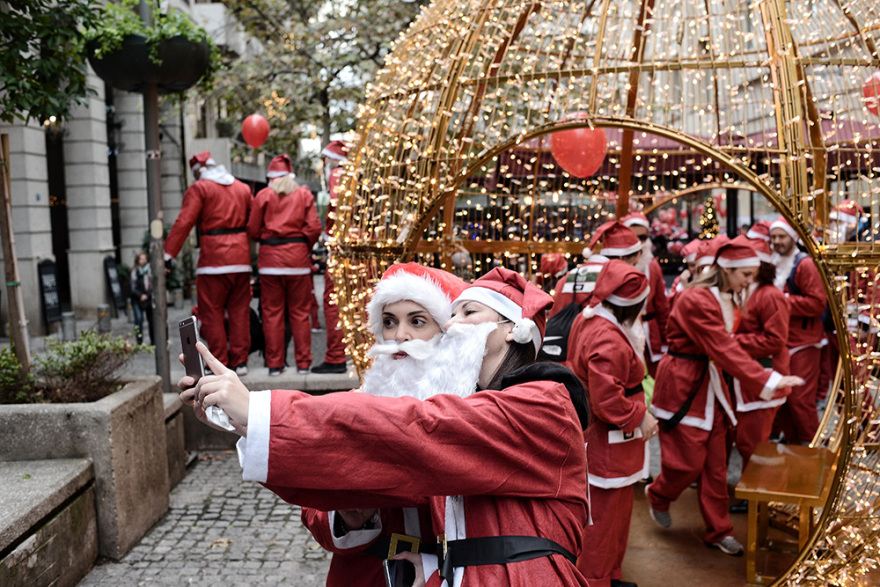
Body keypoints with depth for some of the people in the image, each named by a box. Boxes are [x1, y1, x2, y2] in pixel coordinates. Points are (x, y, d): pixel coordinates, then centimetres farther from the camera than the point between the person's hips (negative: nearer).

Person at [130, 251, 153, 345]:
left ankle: (153, 341, 16)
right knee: (138, 319, -11)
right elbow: (133, 287, -3)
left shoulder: (151, 270, 1)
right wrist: (141, 295, -13)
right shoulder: (134, 271, -1)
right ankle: (139, 341, -8)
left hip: (149, 299, 1)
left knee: (151, 320, 5)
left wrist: (147, 295, -13)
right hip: (137, 299, -1)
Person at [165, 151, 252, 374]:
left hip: (214, 257, -5)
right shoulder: (243, 188, 15)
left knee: (212, 312, 2)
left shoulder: (199, 188, -2)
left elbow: (183, 223, -10)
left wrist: (167, 253, -12)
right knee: (239, 310, 10)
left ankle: (219, 364, 4)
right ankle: (240, 361, 12)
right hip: (241, 256, 6)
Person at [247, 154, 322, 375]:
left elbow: (253, 230, 1)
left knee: (272, 313, 5)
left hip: (270, 257, 0)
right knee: (300, 312, 7)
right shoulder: (304, 194, 6)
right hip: (298, 256, 1)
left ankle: (274, 364, 8)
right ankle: (303, 363, 10)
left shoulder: (263, 195, 3)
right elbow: (314, 227, -2)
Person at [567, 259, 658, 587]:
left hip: (596, 435, 11)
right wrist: (640, 417, -17)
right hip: (608, 442, -11)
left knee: (613, 509, 23)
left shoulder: (588, 319, 4)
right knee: (605, 513, 5)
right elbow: (607, 400, -29)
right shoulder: (609, 340, -28)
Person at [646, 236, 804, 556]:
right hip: (683, 383, -8)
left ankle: (718, 531, 22)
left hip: (711, 383, 9)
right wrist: (767, 380, -28)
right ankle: (657, 495, 29)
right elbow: (724, 350, -25)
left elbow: (725, 346, 10)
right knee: (689, 460, -2)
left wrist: (766, 376, 0)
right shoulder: (697, 300, -22)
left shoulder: (729, 299, 7)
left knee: (715, 463, 11)